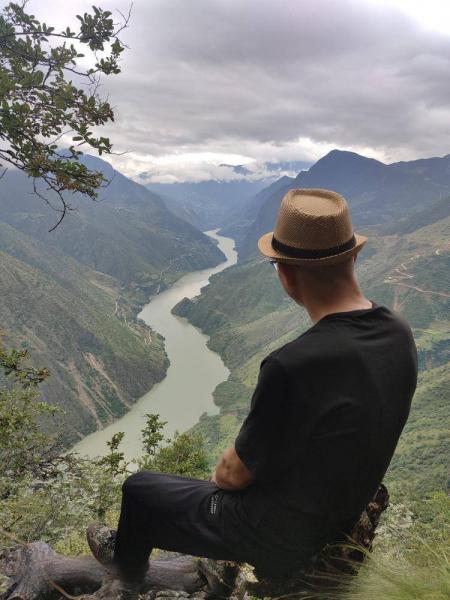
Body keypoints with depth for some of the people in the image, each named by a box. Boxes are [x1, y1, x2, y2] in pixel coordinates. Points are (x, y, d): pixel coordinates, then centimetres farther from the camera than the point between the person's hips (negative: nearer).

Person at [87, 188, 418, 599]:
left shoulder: (293, 365, -38)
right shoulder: (399, 333, -12)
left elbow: (236, 473, -22)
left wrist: (220, 474, 3)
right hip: (345, 515, 7)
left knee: (138, 489, 17)